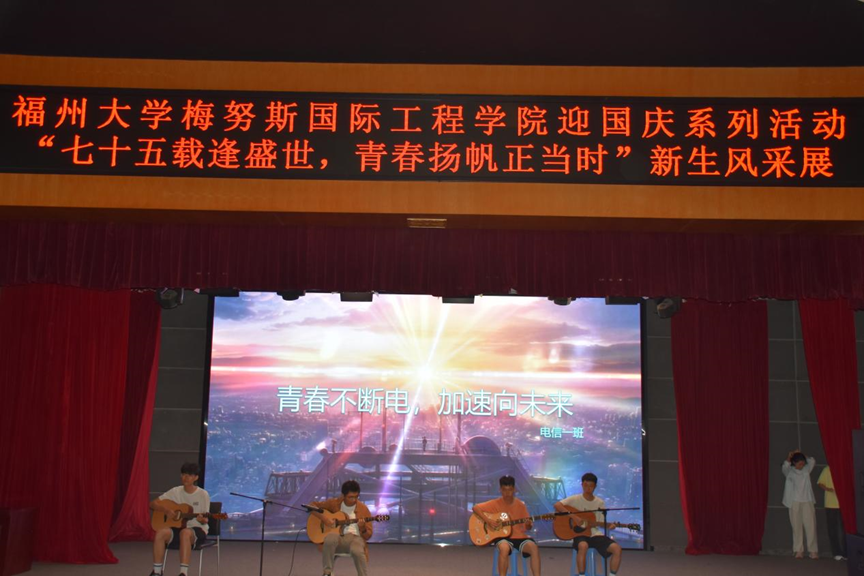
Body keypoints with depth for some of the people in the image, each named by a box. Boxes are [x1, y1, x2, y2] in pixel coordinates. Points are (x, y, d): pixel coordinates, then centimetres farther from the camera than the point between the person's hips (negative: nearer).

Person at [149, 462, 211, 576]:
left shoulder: (203, 494, -5)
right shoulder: (175, 491, 4)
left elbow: (205, 519, -4)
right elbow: (152, 504, 5)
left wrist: (202, 520, -28)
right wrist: (167, 510, -14)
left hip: (197, 529, -4)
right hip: (178, 527, 4)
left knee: (185, 533, -40)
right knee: (161, 533, -29)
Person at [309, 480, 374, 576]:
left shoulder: (363, 509, 5)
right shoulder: (334, 503, 6)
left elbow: (368, 536, 7)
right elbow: (312, 506, 7)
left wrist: (362, 528, -17)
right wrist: (324, 518, -9)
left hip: (354, 537, -1)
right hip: (338, 536, 1)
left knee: (357, 551, -39)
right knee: (330, 538, -38)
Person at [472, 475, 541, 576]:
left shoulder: (520, 505, 6)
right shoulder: (495, 504, -2)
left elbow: (527, 527, 10)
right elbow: (476, 508, -8)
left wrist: (529, 525, -15)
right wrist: (488, 521, -19)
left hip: (519, 537, 2)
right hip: (502, 537, -2)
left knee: (533, 547, -29)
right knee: (504, 547, -38)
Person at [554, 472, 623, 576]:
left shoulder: (600, 503, 8)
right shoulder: (575, 499, -5)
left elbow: (601, 522, 13)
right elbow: (557, 505, -17)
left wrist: (610, 525, -10)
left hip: (595, 534, 4)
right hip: (580, 533, -4)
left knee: (617, 548, -18)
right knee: (583, 546, -40)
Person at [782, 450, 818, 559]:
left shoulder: (806, 470, 10)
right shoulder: (789, 471, 1)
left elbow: (812, 461, 4)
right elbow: (786, 465, -17)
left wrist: (801, 455, 4)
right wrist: (789, 456, -29)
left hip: (807, 501, 1)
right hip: (794, 502, -1)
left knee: (810, 526, -5)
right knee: (797, 527, -1)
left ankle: (813, 550, -2)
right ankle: (798, 551, 2)